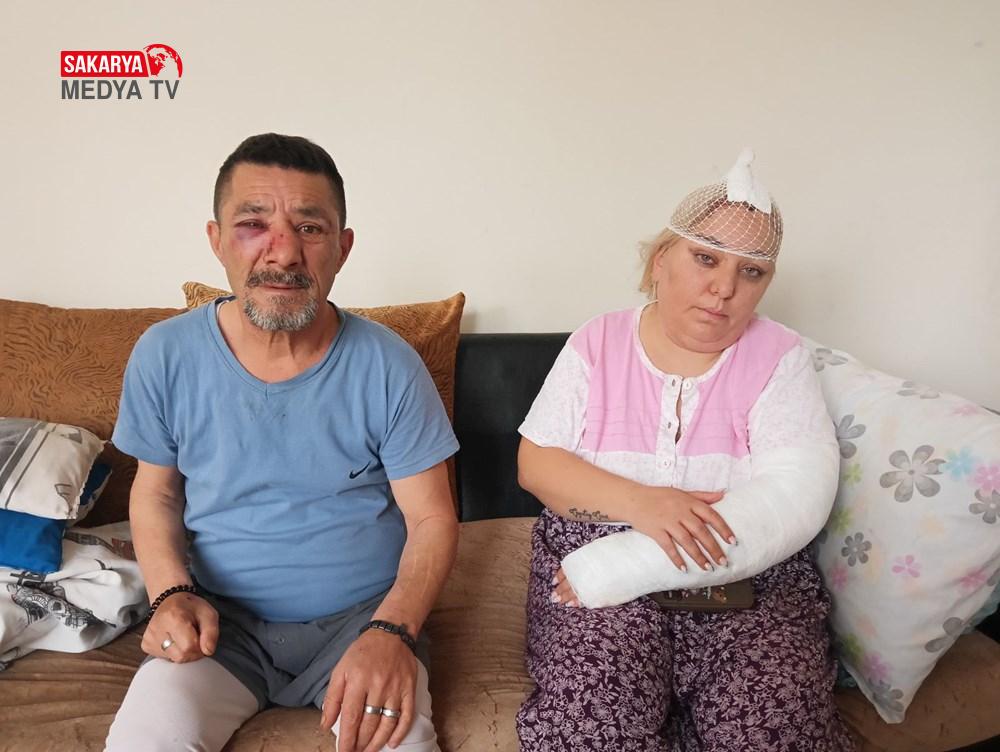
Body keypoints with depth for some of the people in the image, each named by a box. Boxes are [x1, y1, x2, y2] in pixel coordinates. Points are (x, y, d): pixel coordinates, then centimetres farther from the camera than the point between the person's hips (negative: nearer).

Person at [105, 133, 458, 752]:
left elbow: (432, 519, -6)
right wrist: (171, 593, -8)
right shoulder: (164, 357, -5)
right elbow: (156, 492, 9)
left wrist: (391, 632, -22)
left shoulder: (389, 365, -11)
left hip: (363, 614, -1)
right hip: (222, 621, 2)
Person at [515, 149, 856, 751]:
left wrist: (623, 564, -21)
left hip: (750, 582, 1)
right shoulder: (596, 345, 5)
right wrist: (638, 502, -19)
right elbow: (534, 461, 1)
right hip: (597, 576, 0)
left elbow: (796, 498, -12)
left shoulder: (780, 358, 1)